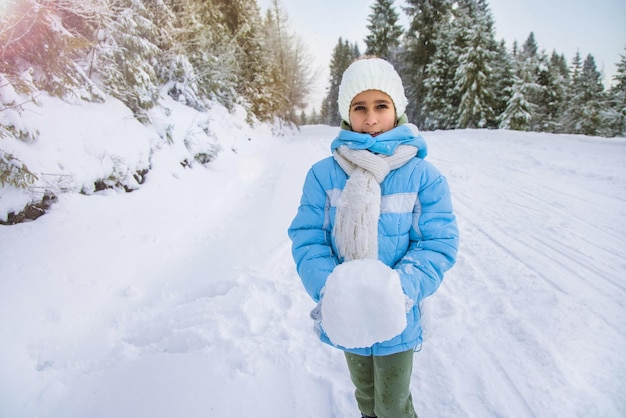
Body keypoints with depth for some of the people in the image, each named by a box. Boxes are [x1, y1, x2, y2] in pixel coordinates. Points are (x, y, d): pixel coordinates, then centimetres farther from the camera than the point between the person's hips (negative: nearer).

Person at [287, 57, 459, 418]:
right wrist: (329, 290, -27)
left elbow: (439, 245, -14)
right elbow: (307, 238, -11)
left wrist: (399, 291, -30)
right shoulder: (324, 174, -10)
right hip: (346, 320, 2)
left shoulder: (423, 176, -13)